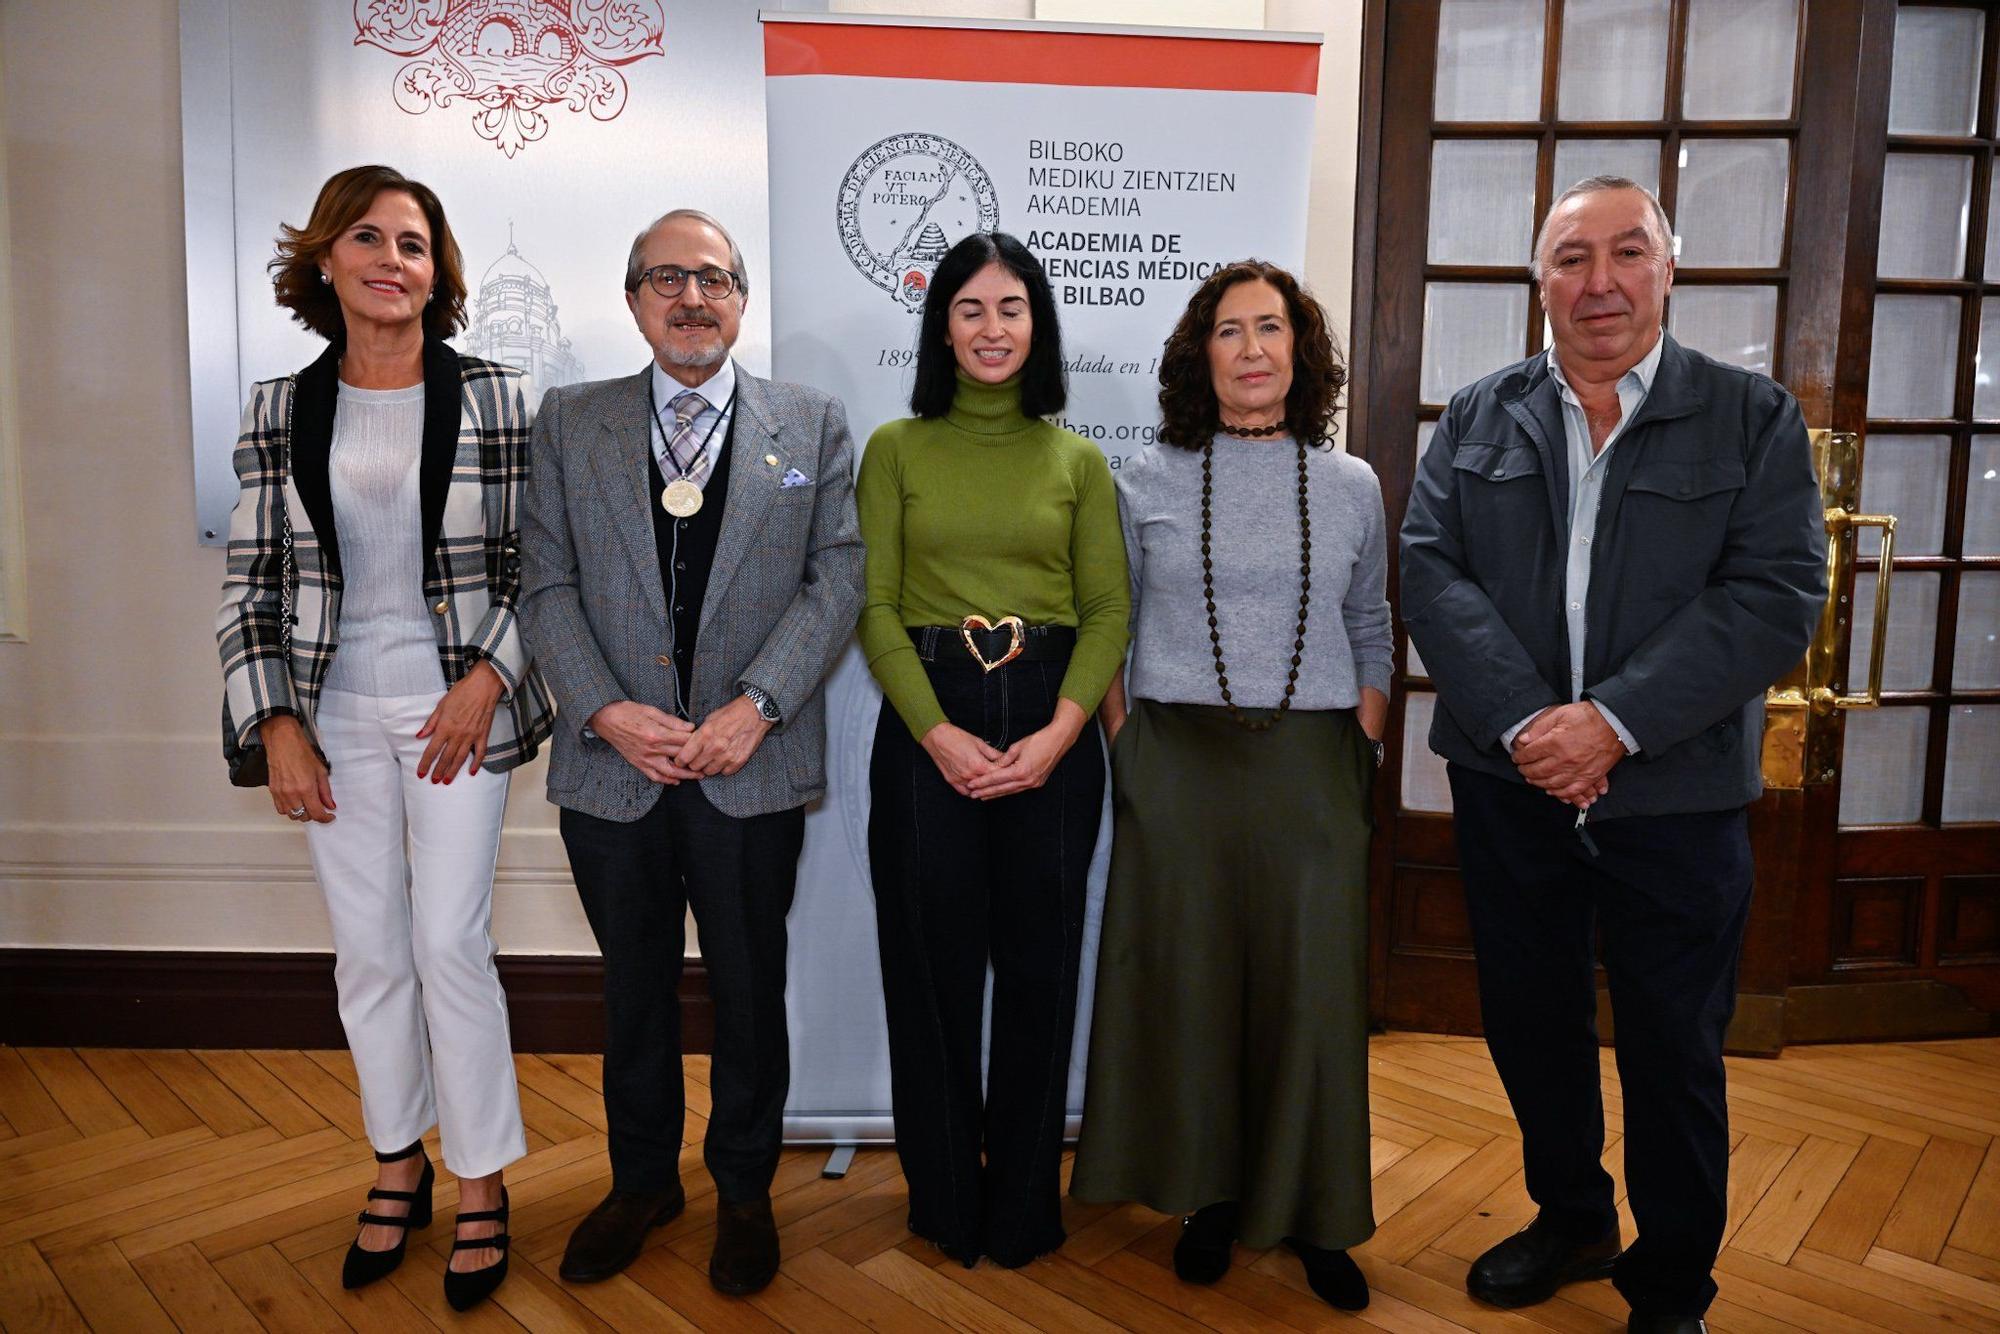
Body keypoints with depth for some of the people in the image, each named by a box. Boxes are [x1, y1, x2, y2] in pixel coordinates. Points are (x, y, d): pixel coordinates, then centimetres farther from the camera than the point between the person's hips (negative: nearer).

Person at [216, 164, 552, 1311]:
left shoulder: (496, 400, -3)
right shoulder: (281, 411, 4)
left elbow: (538, 565, 0)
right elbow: (252, 582, 6)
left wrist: (487, 676, -12)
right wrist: (276, 725, -2)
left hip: (457, 708, -2)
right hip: (334, 715, 3)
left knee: (452, 947, -1)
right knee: (368, 953, 11)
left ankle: (483, 1186, 19)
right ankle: (399, 1164, 32)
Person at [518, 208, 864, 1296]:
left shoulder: (813, 422, 5)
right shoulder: (569, 421, 7)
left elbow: (838, 576, -2)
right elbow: (546, 585, 2)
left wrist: (757, 703, -13)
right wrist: (606, 710, -12)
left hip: (752, 770, -1)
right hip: (613, 763, 2)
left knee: (750, 990, 12)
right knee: (634, 986, 16)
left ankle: (744, 1189, 33)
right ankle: (641, 1180, 37)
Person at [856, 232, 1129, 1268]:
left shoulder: (1077, 460, 9)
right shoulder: (896, 448, 5)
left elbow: (1109, 610, 3)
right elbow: (874, 606, -1)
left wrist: (1057, 734, -11)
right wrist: (939, 734, -12)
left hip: (1051, 725, 1)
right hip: (925, 723, -1)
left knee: (1039, 966, 7)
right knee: (931, 963, 6)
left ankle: (1024, 1206, 26)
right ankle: (944, 1202, 26)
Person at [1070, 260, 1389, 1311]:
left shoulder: (1351, 486, 7)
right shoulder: (1147, 483, 4)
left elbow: (1369, 633, 14)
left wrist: (1363, 746, 5)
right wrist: (1124, 741, 0)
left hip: (1311, 769, 1)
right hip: (1177, 763, 0)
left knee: (1313, 989, 4)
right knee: (1188, 981, 6)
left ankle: (1313, 1214, 22)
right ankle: (1210, 1196, 26)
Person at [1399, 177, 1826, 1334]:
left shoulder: (1755, 418, 1)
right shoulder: (1477, 419, 7)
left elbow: (1778, 595, -9)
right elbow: (1431, 570, -4)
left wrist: (1613, 721, -20)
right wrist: (1523, 721, -18)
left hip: (1677, 794, -2)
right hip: (1509, 785, 2)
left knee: (1674, 1053, 10)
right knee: (1530, 1022, 16)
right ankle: (1572, 1218, 41)